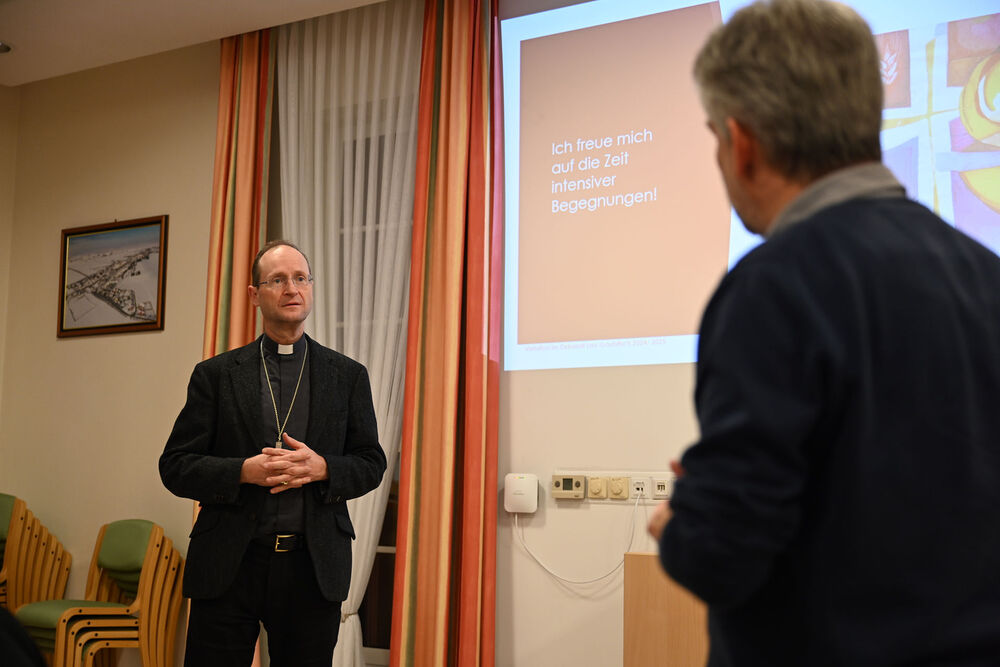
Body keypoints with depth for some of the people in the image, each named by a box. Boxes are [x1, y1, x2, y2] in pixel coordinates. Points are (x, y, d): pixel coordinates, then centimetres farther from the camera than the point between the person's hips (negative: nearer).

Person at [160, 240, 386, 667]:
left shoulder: (348, 376, 8)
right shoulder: (215, 374, 5)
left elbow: (371, 464, 8)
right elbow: (175, 466, 2)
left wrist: (322, 468, -13)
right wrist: (244, 471, -15)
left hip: (314, 567, 1)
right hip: (228, 565, -1)